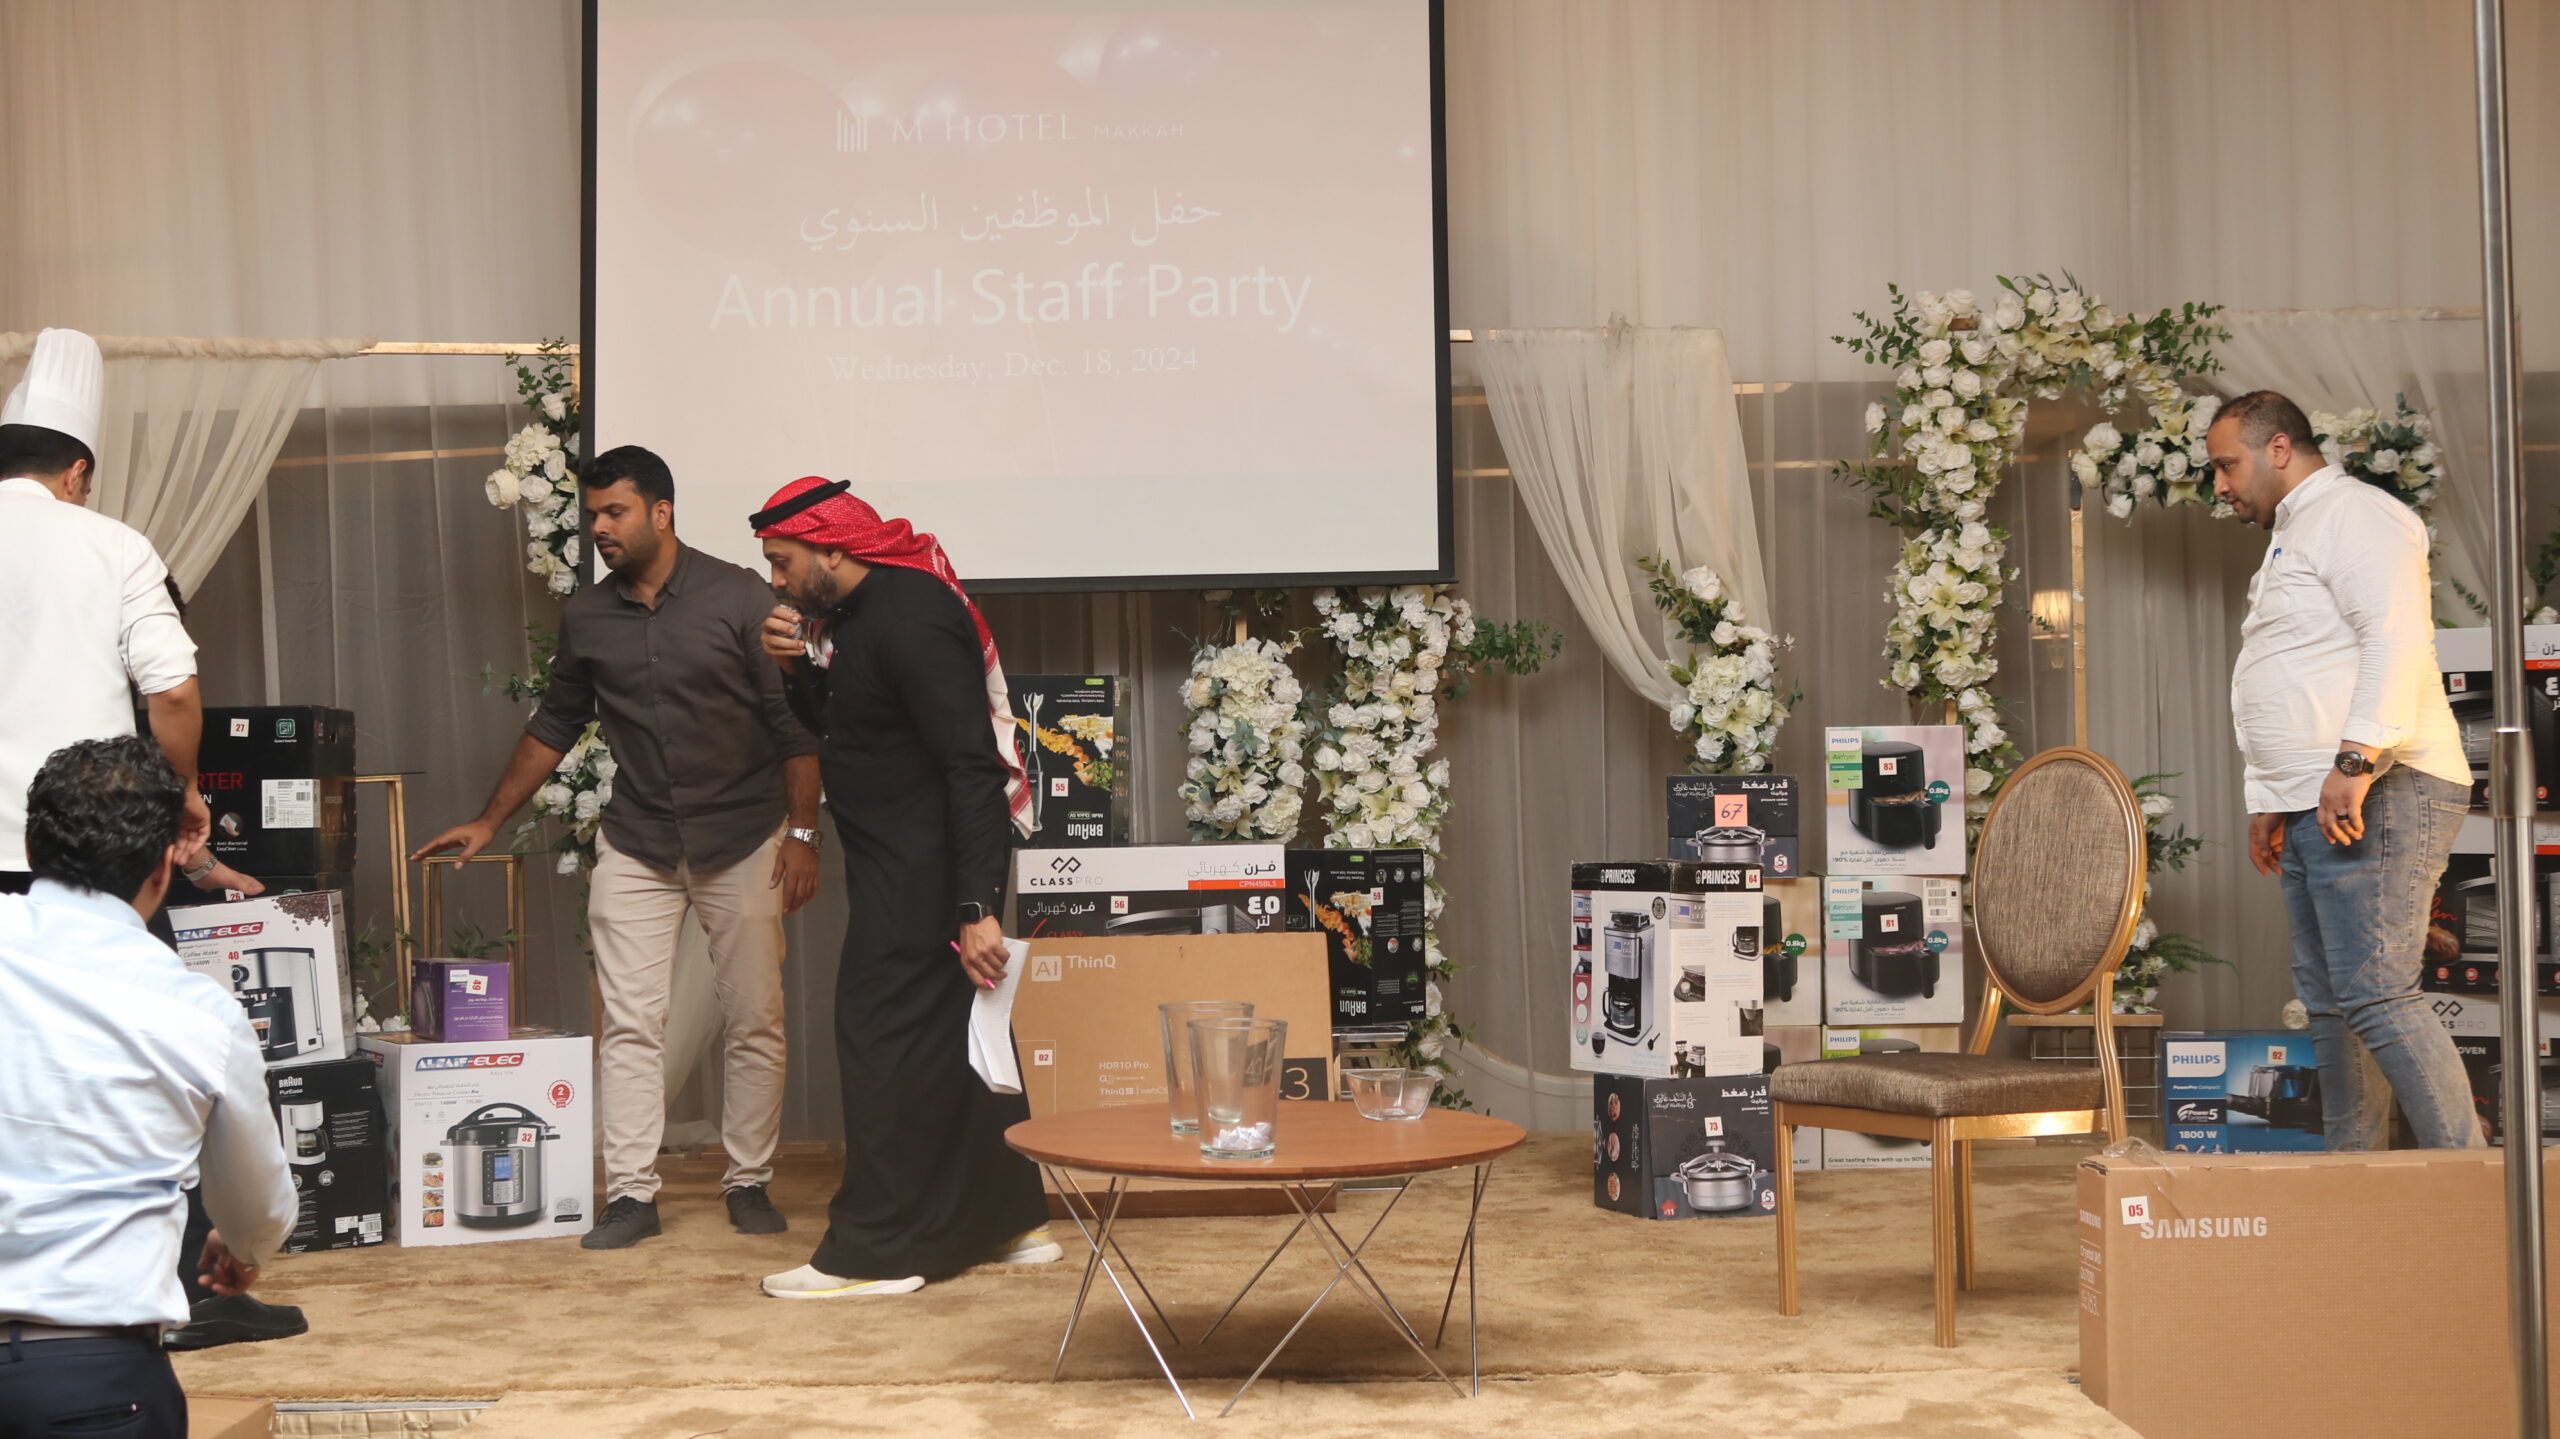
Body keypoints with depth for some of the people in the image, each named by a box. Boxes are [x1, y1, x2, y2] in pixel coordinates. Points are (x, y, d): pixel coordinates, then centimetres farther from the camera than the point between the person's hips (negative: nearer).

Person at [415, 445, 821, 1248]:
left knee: (754, 1022, 3)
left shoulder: (738, 598, -7)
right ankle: (631, 1194, 1)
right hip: (636, 845, 3)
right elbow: (554, 727, 16)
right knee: (629, 1024, -3)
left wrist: (802, 832, -11)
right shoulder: (586, 618, 5)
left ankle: (749, 1183, 15)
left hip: (743, 841, -3)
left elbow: (793, 721, -6)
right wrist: (488, 823, 15)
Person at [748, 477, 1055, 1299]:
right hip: (900, 861, 11)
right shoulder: (855, 614, 12)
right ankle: (1009, 1222, 25)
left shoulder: (911, 617, -20)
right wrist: (799, 669, 1)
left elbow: (973, 765, -25)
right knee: (950, 1037, 15)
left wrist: (977, 907, -29)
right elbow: (836, 728, 22)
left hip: (925, 866, -11)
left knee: (883, 1036, -6)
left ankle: (876, 1252, 0)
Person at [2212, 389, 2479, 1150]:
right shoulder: (2292, 537, 26)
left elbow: (2397, 640, -20)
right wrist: (2269, 801, 25)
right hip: (2314, 804, 10)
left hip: (2371, 795, -10)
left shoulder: (2352, 512, -5)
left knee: (2376, 995, -15)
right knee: (2329, 1002, 10)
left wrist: (2357, 760, -27)